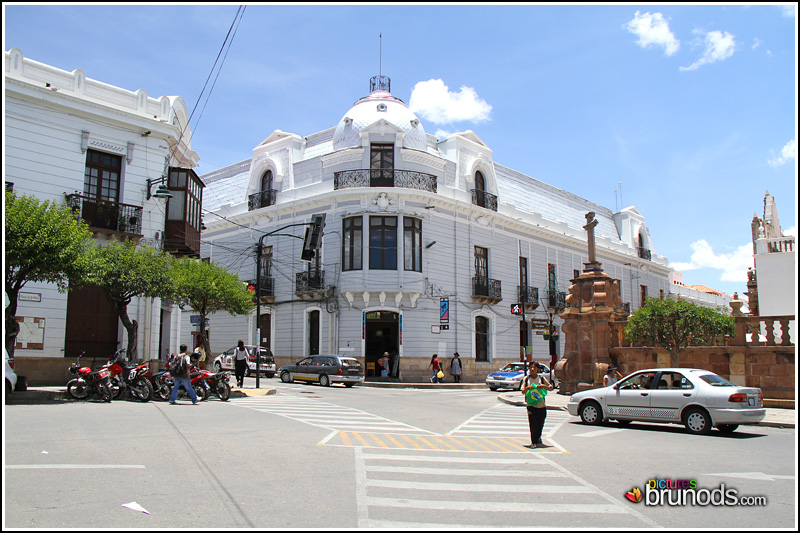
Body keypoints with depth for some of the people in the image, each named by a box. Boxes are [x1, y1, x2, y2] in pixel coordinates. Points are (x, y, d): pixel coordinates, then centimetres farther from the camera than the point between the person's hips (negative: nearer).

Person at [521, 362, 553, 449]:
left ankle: (538, 438, 34)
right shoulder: (527, 379, 5)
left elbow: (551, 388, 8)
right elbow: (523, 391, 7)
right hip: (531, 404, -1)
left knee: (540, 424, 7)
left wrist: (544, 386, -12)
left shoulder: (542, 378, 4)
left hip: (541, 404, 1)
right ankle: (534, 442, -2)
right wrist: (527, 388, -14)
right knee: (533, 424, -10)